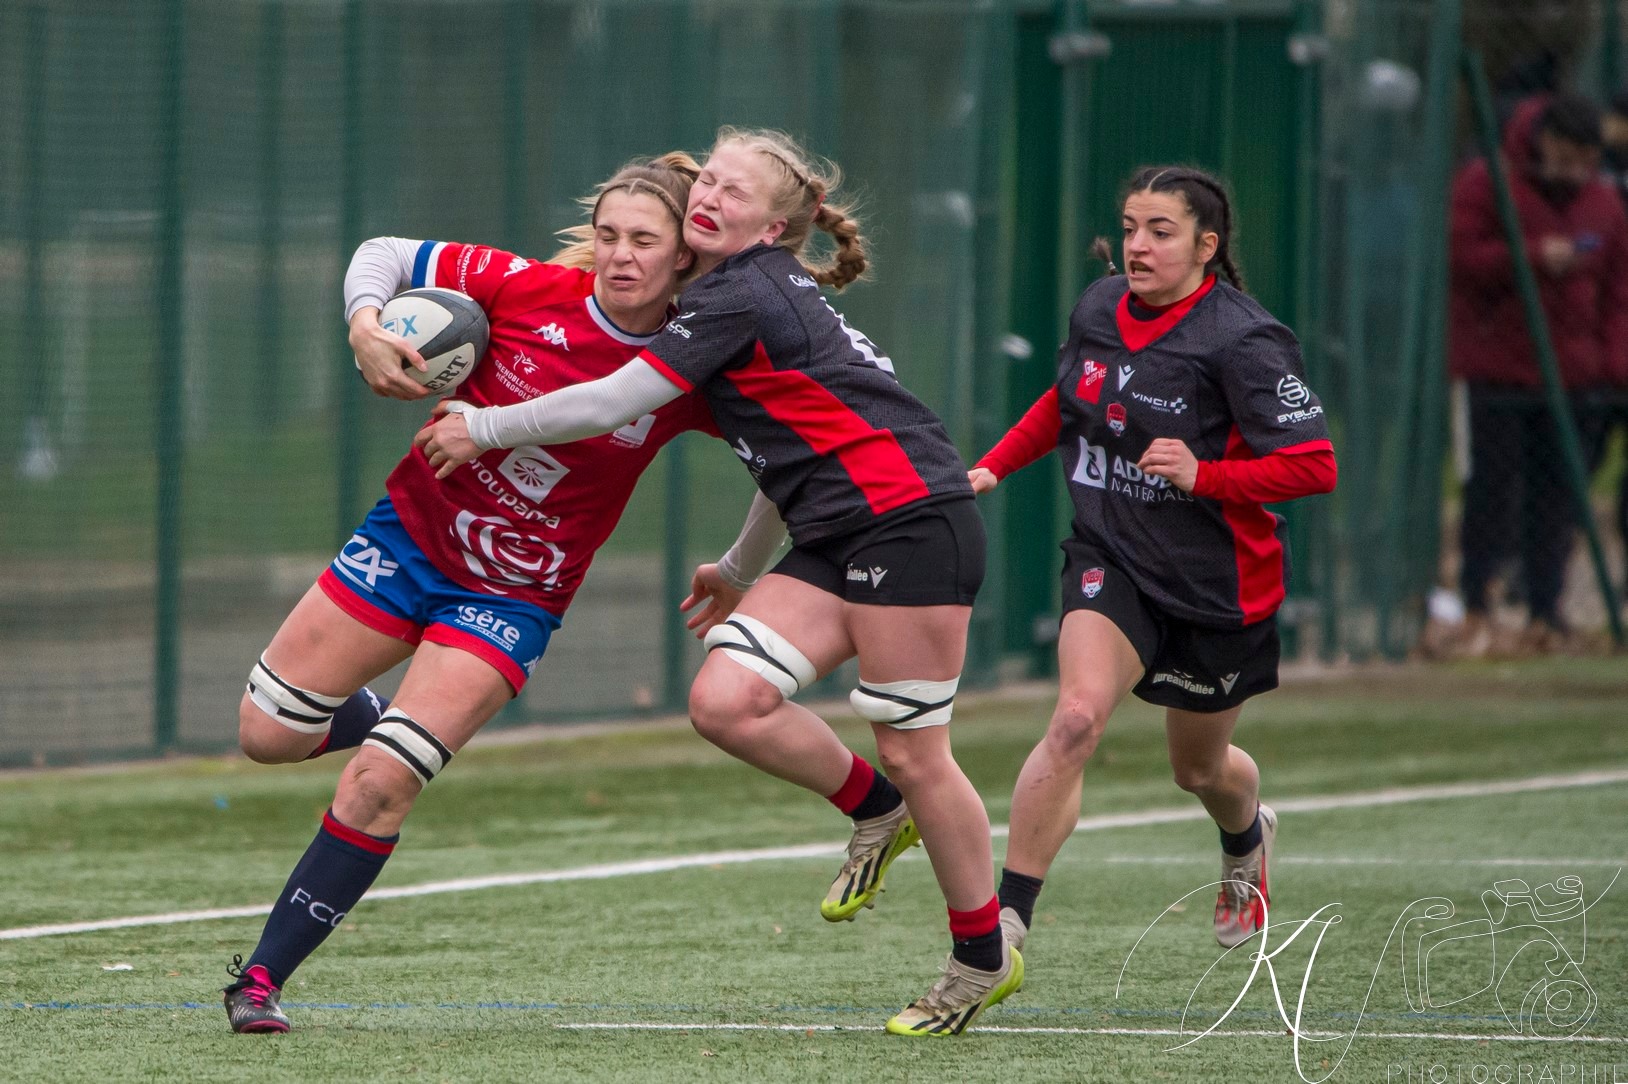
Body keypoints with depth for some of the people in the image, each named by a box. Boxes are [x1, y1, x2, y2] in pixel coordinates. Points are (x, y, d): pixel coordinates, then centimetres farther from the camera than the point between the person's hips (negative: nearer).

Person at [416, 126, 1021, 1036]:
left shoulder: (739, 297, -13)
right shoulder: (764, 297, 17)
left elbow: (609, 405, -15)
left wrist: (482, 428, -3)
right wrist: (740, 567, 35)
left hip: (911, 523, -9)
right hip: (835, 544, 9)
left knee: (913, 754, -3)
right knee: (725, 701, -6)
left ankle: (985, 959, 11)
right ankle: (875, 810, 16)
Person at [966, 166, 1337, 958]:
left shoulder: (1242, 341, -19)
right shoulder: (1098, 308, -1)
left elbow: (1315, 467, -20)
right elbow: (1065, 403, 20)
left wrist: (1202, 476, -30)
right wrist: (992, 467, 9)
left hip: (1215, 582, -3)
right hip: (1111, 559, 3)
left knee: (1199, 767, 19)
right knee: (1077, 720, -24)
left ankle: (1246, 840, 57)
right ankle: (1006, 918, -24)